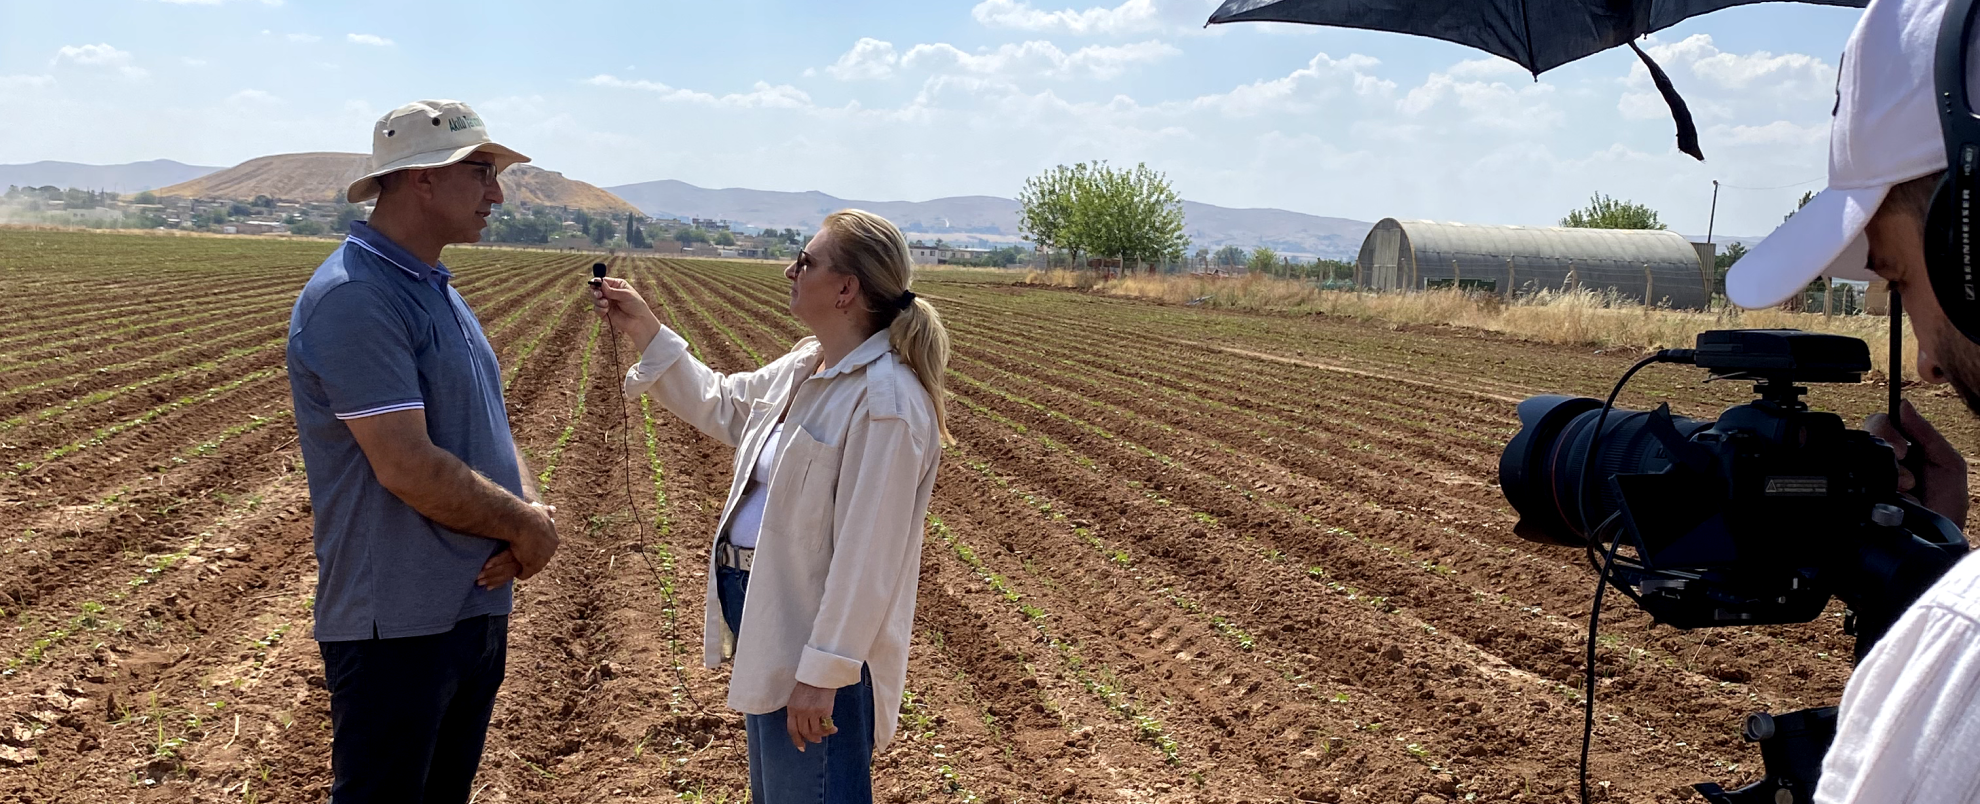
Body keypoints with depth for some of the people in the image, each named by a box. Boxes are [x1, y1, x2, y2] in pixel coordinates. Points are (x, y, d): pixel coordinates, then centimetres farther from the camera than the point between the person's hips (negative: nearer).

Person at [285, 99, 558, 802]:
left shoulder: (436, 290, 13)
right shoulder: (353, 297, -19)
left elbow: (490, 425, 12)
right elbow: (410, 468, -25)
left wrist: (531, 507, -7)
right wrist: (525, 526, -12)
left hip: (477, 605, 10)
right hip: (398, 627, -9)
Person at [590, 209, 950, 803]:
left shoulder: (885, 400, -25)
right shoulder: (805, 367, 7)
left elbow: (866, 554, -27)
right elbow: (719, 405, 24)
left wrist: (822, 675, -26)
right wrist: (644, 331, 17)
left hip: (817, 638, -10)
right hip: (766, 611, 10)